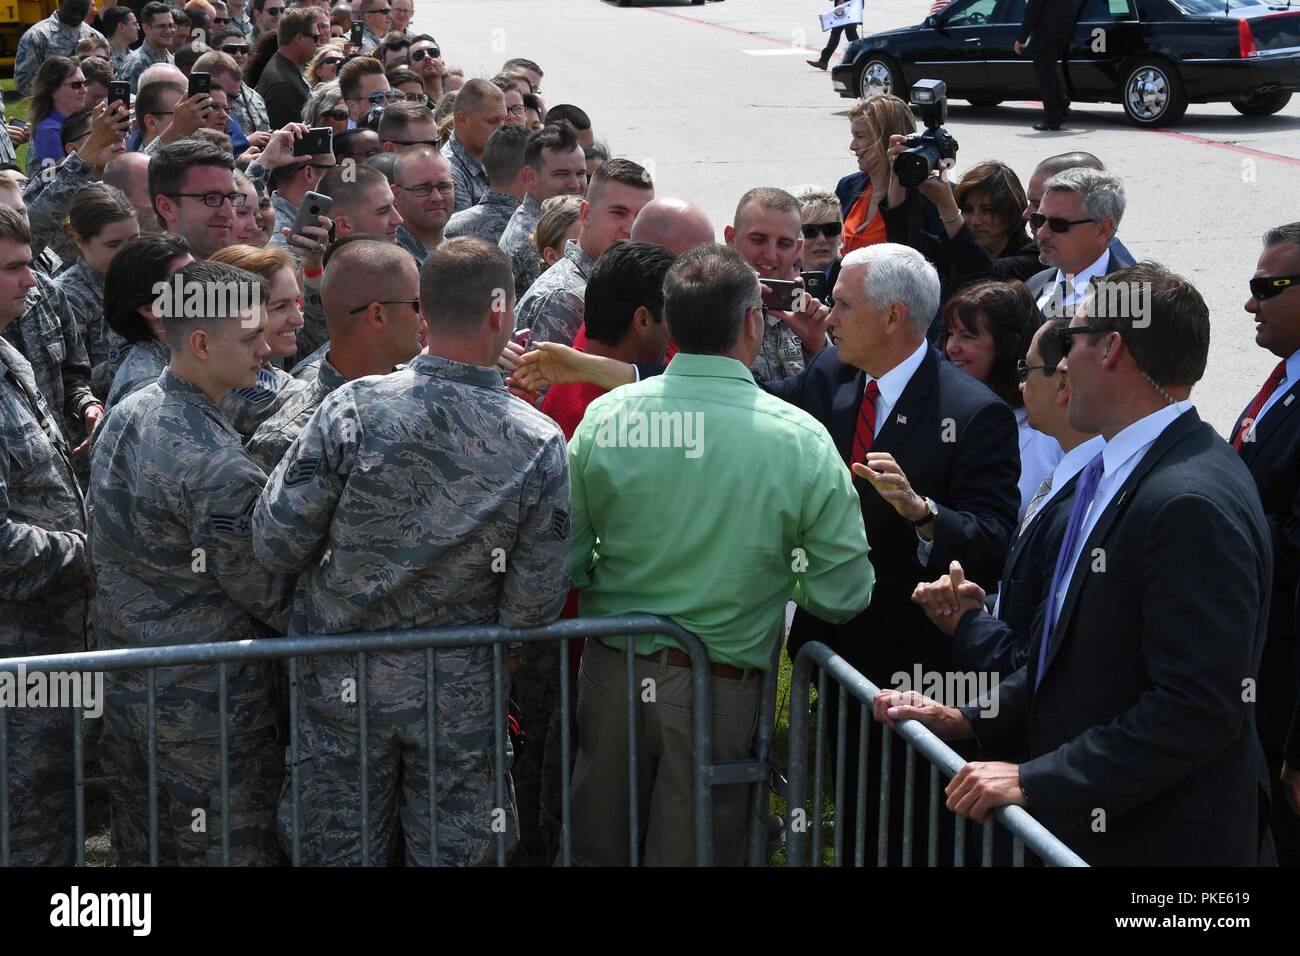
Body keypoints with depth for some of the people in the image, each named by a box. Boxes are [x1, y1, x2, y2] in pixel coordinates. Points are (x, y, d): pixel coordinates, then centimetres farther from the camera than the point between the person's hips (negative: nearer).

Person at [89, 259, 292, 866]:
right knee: (231, 854, 4)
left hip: (123, 694, 8)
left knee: (140, 850, 18)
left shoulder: (124, 416, 2)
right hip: (208, 714, -8)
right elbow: (271, 596, -16)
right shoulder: (216, 468, -24)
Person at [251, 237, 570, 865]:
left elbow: (275, 545, -13)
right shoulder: (540, 443, -14)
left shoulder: (352, 408, -17)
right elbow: (536, 605, -10)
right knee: (451, 853, 15)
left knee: (344, 851, 15)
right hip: (460, 698, 0)